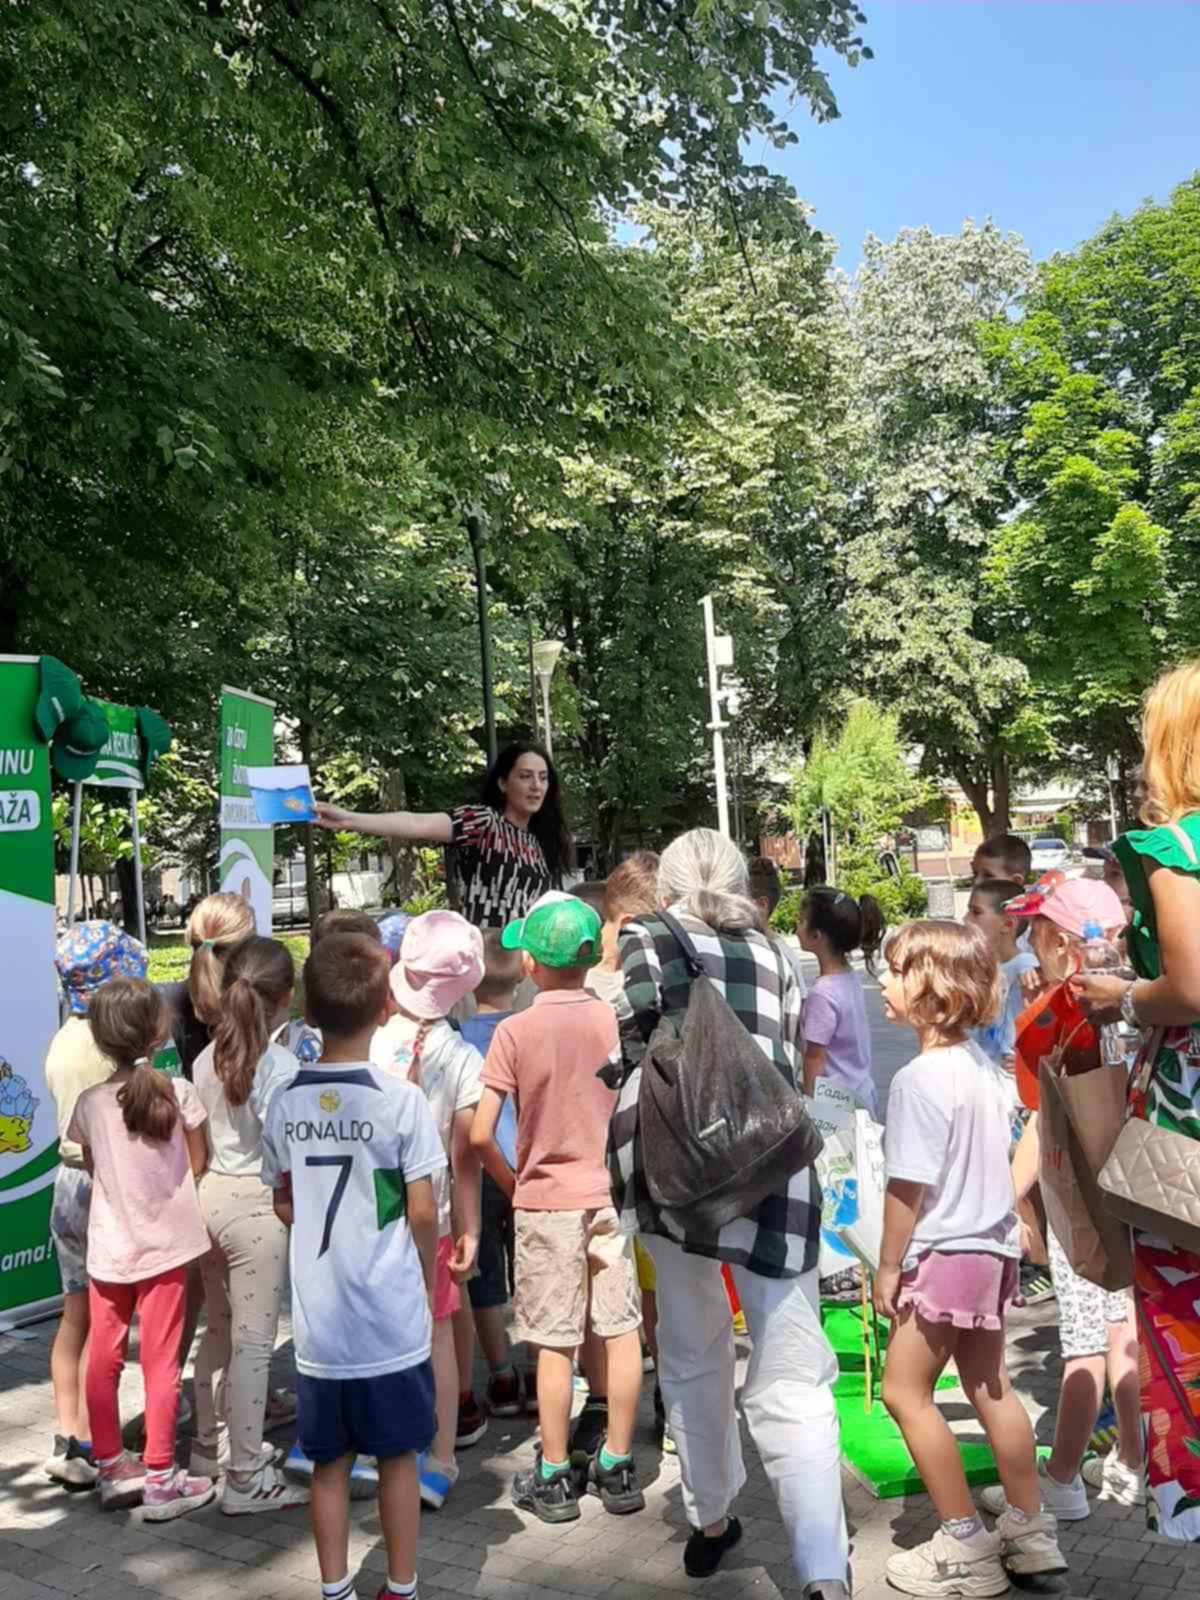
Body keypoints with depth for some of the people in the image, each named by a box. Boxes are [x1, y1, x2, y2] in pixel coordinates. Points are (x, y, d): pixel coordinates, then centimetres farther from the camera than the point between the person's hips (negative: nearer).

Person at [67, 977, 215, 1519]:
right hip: (164, 1244, -2)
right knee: (160, 1362, 6)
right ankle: (159, 1479, 14)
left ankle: (112, 1467, 28)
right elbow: (198, 1166, -4)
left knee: (103, 1359, 15)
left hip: (108, 1246, 2)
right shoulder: (178, 1093, -13)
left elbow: (91, 1165, 7)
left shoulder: (90, 1103, -8)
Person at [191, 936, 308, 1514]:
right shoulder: (280, 1065, -17)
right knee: (253, 1341, 2)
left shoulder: (207, 1058, 3)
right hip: (256, 1206, -7)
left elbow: (198, 1144, 9)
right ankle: (247, 1477, 11)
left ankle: (212, 1441, 39)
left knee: (220, 1329, 22)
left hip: (209, 1197, 7)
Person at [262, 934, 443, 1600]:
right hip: (392, 1318, -3)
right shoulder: (401, 1099, -15)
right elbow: (422, 1213, -11)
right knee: (397, 1458, 14)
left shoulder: (285, 1103, -3)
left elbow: (284, 1206, 6)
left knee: (329, 1462, 16)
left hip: (318, 1320, 3)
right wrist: (428, 1279, 5)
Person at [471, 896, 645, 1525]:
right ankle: (617, 1468, 21)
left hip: (546, 1202, -2)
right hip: (613, 1196, 2)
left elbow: (480, 1135, -13)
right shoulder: (619, 1021, -5)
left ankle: (554, 1478, 18)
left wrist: (509, 1182, 5)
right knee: (621, 1331, 11)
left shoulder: (514, 1032, -11)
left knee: (554, 1343, 7)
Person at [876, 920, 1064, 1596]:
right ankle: (1031, 1529, 29)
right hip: (993, 1245, 9)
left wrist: (889, 1266, -10)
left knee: (906, 1390, 3)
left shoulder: (919, 1077, -22)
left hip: (946, 1253, -9)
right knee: (991, 1388, 19)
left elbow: (907, 1186, -19)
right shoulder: (982, 1063, 3)